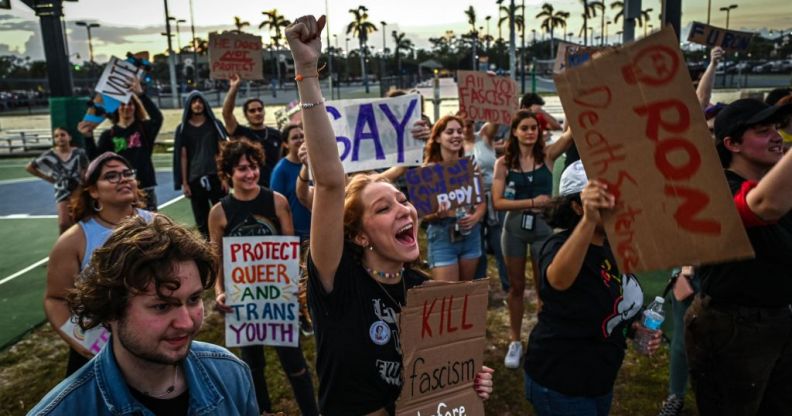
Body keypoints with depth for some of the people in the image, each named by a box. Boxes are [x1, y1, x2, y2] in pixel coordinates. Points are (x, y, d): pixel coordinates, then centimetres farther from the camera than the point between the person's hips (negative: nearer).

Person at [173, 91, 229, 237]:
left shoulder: (215, 124, 5)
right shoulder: (182, 129, 6)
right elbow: (183, 156, 5)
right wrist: (184, 182, 0)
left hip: (215, 176, -1)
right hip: (194, 179, 1)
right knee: (202, 220, 8)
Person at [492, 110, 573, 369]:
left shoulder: (547, 155, -4)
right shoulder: (504, 163, -5)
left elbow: (571, 132, -20)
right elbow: (497, 202, -10)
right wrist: (532, 202, -16)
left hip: (543, 226, 0)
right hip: (514, 226, 0)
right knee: (516, 286, 13)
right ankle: (515, 341, 28)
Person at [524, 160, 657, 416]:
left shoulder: (612, 244, 0)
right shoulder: (561, 244, -25)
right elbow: (558, 279, -51)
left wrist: (632, 325, -2)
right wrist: (589, 219, -64)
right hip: (559, 383, -8)